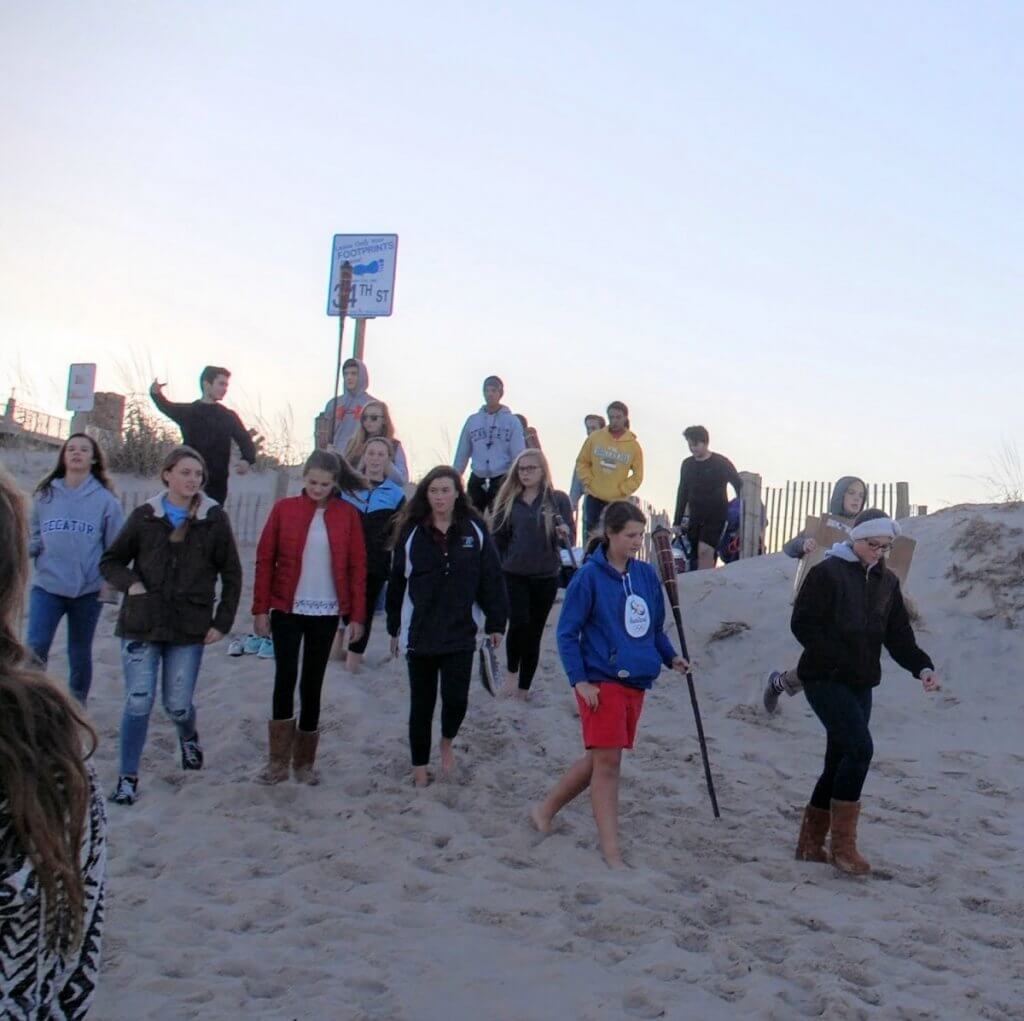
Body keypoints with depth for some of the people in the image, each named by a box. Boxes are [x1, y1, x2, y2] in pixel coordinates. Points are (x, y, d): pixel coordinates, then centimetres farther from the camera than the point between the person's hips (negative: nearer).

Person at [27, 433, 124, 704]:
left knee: (80, 654, 12)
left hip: (88, 590, -1)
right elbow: (33, 537, 11)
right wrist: (28, 548, -11)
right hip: (46, 586, 1)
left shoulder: (105, 499, -2)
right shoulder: (45, 494, 5)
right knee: (35, 648, -13)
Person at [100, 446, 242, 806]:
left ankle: (189, 736, 38)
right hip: (141, 626, 0)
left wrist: (222, 621, -1)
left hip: (190, 629, 0)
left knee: (178, 704, 3)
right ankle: (128, 776, 10)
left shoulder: (214, 519, -1)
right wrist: (130, 583, -10)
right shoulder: (144, 517, 2)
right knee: (139, 702, -4)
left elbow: (231, 574, 4)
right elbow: (110, 561, 9)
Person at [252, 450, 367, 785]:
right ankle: (278, 760, -2)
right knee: (285, 676, -10)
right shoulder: (284, 509, -1)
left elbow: (357, 566, 2)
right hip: (286, 609, -1)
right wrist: (260, 609, -4)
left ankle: (305, 761, 16)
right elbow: (265, 560, 0)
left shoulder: (347, 515, 1)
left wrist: (357, 615, -1)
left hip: (326, 612, 1)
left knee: (312, 682, 7)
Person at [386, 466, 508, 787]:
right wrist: (395, 628, 7)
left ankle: (447, 742, 26)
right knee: (421, 703, 9)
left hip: (461, 634, 0)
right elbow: (397, 581, 4)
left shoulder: (474, 531, -2)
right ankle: (419, 766, 25)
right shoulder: (412, 532, -1)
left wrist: (495, 623, 2)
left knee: (456, 699, -7)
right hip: (419, 633, 1)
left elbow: (491, 578, 2)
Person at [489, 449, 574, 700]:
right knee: (519, 622, -19)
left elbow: (569, 539, -2)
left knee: (534, 632, 6)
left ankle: (524, 689, 19)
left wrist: (564, 534, -25)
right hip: (513, 574, 0)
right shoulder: (508, 501, 3)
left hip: (546, 576, 0)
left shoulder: (558, 499, 0)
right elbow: (498, 539, 7)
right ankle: (511, 671, 7)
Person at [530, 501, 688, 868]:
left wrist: (671, 657, 2)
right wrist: (579, 680, -14)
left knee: (600, 758, 14)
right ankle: (611, 853, 0)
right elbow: (567, 633, -6)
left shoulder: (646, 575, 8)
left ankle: (545, 810, 33)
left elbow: (656, 627, 19)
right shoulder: (589, 576, -8)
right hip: (601, 682, -6)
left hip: (636, 682, 6)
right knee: (607, 761, -6)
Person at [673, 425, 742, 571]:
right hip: (695, 517, 5)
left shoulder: (722, 463, -6)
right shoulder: (687, 464, 8)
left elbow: (739, 487, 0)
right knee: (694, 555, -1)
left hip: (716, 516, -5)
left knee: (705, 551, -21)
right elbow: (683, 493, 14)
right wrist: (677, 522, 13)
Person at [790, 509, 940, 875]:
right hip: (825, 680, -7)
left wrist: (922, 667, -7)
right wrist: (838, 660, -20)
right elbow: (802, 624, -13)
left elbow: (898, 636, 10)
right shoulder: (826, 573, -8)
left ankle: (811, 843, 21)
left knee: (840, 761, 9)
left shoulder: (887, 582, 12)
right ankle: (843, 844, -11)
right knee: (860, 748, -20)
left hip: (860, 685, 7)